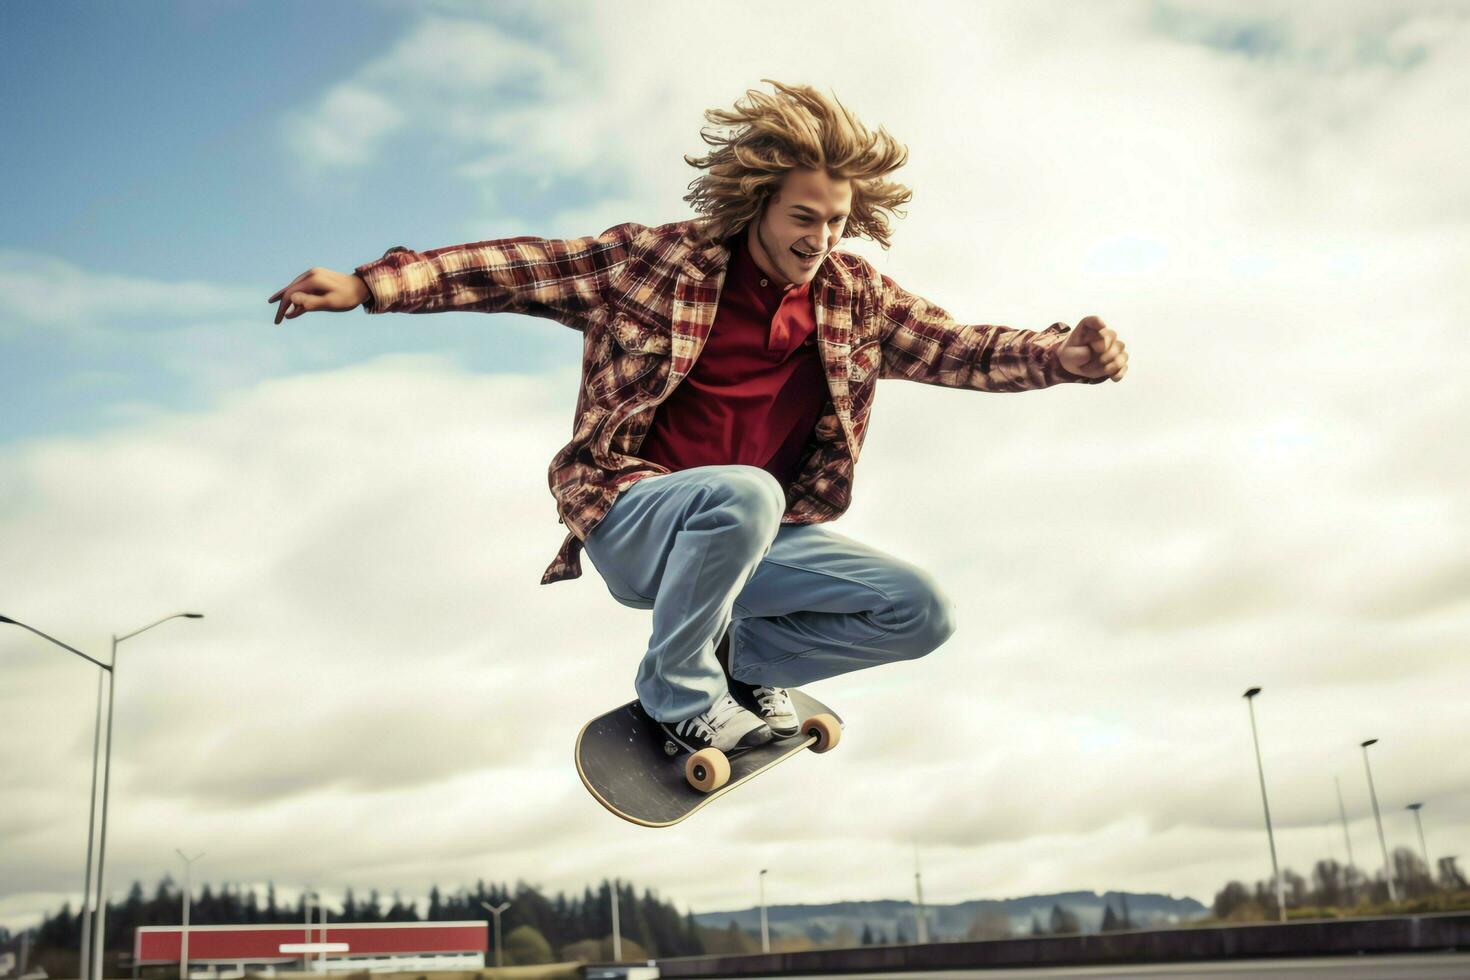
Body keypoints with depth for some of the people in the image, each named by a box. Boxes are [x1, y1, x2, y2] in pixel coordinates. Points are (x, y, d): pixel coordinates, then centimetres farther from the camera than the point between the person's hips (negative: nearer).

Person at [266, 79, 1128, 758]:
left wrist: (1066, 357, -15)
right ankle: (677, 690, -11)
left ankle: (738, 656, 11)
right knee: (743, 492, -38)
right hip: (633, 521, -4)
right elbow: (523, 269, -7)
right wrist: (369, 285, -15)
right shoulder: (660, 261, -6)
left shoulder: (856, 297, 5)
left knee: (924, 614, -9)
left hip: (760, 540, 5)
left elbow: (957, 347, 3)